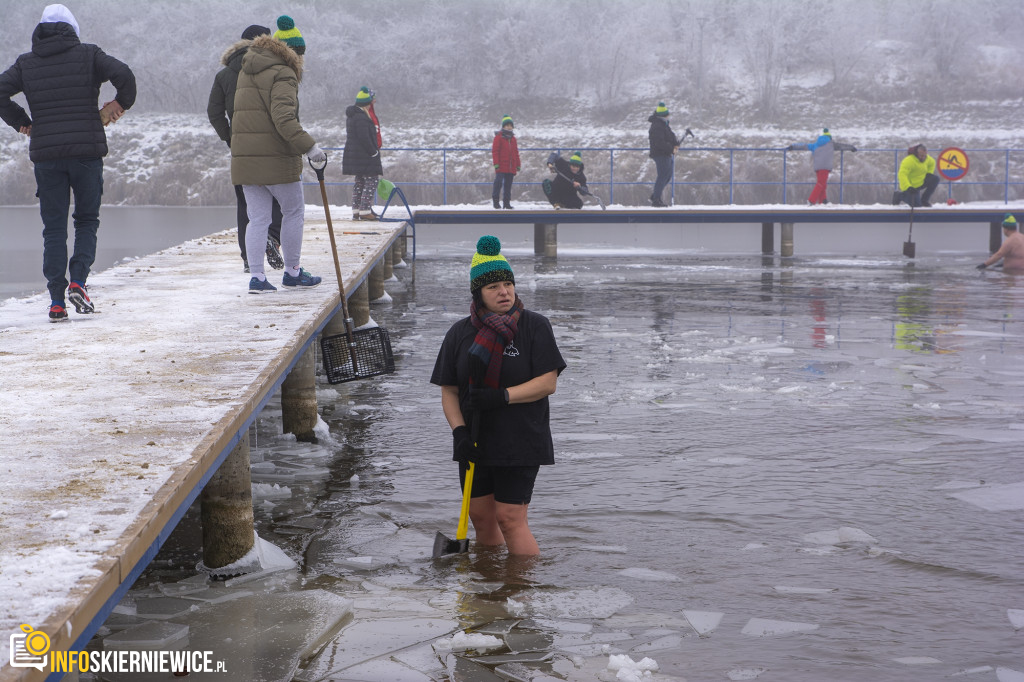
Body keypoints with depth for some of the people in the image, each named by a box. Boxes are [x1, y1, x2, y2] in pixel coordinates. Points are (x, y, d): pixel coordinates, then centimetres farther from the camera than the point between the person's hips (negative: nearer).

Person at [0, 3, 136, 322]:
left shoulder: (26, 63, 9)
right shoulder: (88, 54, 2)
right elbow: (124, 75, -11)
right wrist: (121, 104, 6)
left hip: (45, 154, 2)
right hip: (87, 151, -1)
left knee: (54, 228, 6)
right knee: (87, 220, 13)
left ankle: (56, 301, 0)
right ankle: (78, 281, -8)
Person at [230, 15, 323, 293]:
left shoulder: (246, 72, 17)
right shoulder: (282, 75, -11)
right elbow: (283, 118, -24)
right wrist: (308, 146, -26)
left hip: (244, 157, 7)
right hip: (276, 158, -7)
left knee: (257, 218, 7)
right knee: (294, 212, 9)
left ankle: (256, 277, 0)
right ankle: (292, 273, 14)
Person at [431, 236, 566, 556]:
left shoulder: (535, 326, -5)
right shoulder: (460, 333, 4)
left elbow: (548, 382, -10)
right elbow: (449, 390, 5)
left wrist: (503, 396, -22)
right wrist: (459, 431, -11)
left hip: (521, 442, -4)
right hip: (474, 444, 4)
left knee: (510, 518, -10)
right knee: (481, 516, 10)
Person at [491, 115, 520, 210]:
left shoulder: (513, 138, 17)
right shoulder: (499, 137, -1)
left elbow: (516, 153, 22)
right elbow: (495, 151, -6)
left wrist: (518, 165, 16)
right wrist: (496, 163, -15)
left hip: (511, 168, 6)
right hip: (501, 166, -6)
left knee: (508, 185, 8)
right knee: (498, 182, -14)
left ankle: (507, 202, 12)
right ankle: (495, 201, -8)